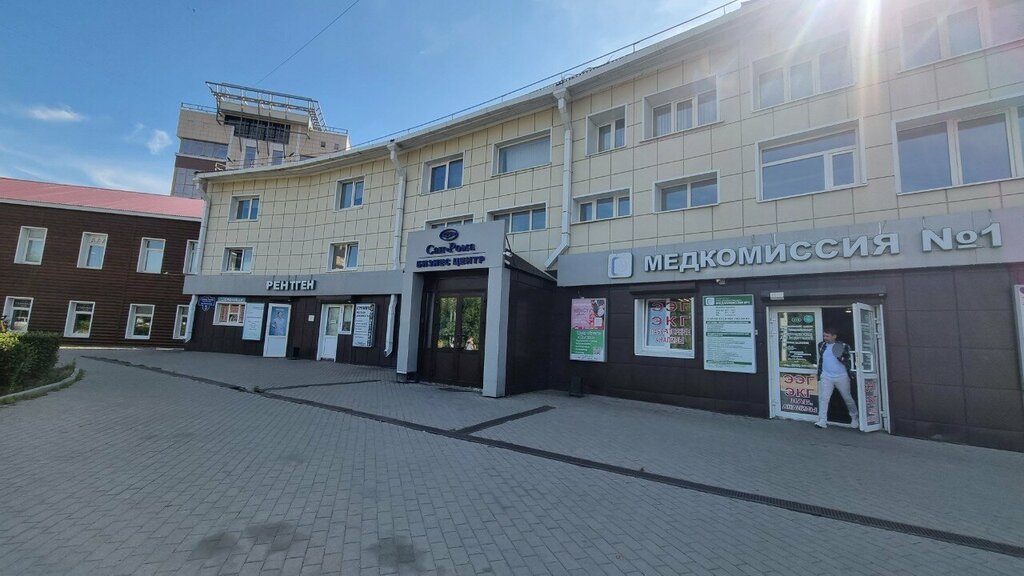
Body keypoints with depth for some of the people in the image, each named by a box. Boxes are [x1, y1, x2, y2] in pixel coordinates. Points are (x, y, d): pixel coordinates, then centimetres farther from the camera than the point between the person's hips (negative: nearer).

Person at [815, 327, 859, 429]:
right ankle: (822, 421, -8)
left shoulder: (843, 346, -5)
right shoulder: (821, 345, 5)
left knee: (848, 398, 14)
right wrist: (819, 374, 16)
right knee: (823, 398, -7)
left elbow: (848, 362, -2)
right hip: (826, 377, 2)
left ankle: (855, 417, 38)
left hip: (842, 377, -2)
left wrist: (841, 359, -24)